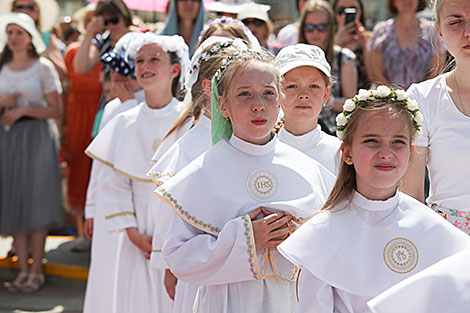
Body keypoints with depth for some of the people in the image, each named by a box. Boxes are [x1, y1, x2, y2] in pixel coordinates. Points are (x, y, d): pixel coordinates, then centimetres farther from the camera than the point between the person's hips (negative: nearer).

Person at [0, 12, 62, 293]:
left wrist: (23, 110, -14)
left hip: (36, 137, -4)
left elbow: (55, 110, -6)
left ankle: (37, 270, 3)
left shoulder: (43, 67, -1)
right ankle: (23, 269, 11)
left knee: (35, 203, -4)